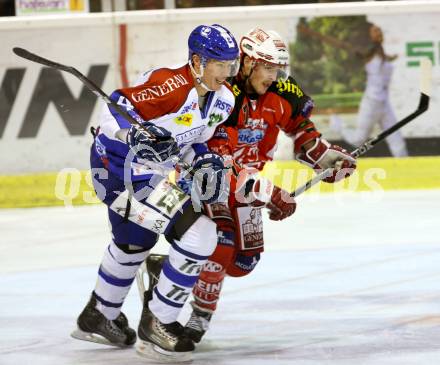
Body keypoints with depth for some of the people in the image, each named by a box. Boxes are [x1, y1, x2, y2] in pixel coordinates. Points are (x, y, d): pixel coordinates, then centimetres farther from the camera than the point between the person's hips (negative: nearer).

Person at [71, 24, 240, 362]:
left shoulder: (223, 100, 1)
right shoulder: (171, 85, -27)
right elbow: (115, 109, -27)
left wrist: (206, 163, -3)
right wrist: (138, 134, -43)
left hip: (151, 168, 10)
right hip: (121, 165, -10)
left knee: (134, 242, 32)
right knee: (198, 235, -16)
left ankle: (99, 317, 56)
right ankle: (156, 325, -4)